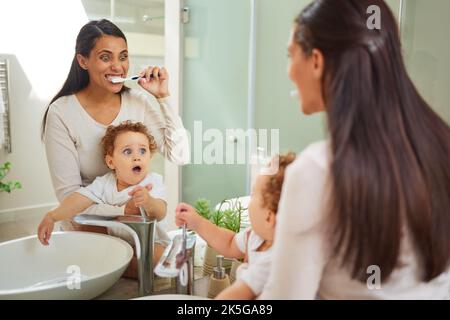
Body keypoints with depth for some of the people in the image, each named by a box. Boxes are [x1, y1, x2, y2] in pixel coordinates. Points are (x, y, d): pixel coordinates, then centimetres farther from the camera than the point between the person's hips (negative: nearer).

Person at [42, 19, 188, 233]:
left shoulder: (139, 101, -3)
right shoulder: (61, 113, -11)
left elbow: (179, 156, -7)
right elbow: (68, 195, -11)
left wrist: (163, 97, -11)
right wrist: (124, 209, -24)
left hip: (137, 222, 3)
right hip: (86, 227, -2)